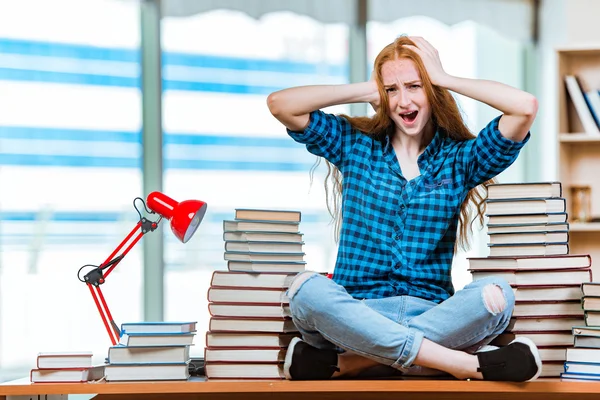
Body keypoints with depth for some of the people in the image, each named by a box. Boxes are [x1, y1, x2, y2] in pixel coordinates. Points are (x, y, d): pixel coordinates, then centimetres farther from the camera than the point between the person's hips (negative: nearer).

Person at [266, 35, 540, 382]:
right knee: (306, 288, -34)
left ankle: (344, 363, -27)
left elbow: (525, 107, -6)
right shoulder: (354, 143, 13)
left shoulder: (460, 158, 10)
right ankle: (470, 364, -32)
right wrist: (366, 91, 5)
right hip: (358, 312, 0)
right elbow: (280, 104, 2)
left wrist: (444, 78, 3)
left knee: (496, 295, -31)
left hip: (431, 314, 0)